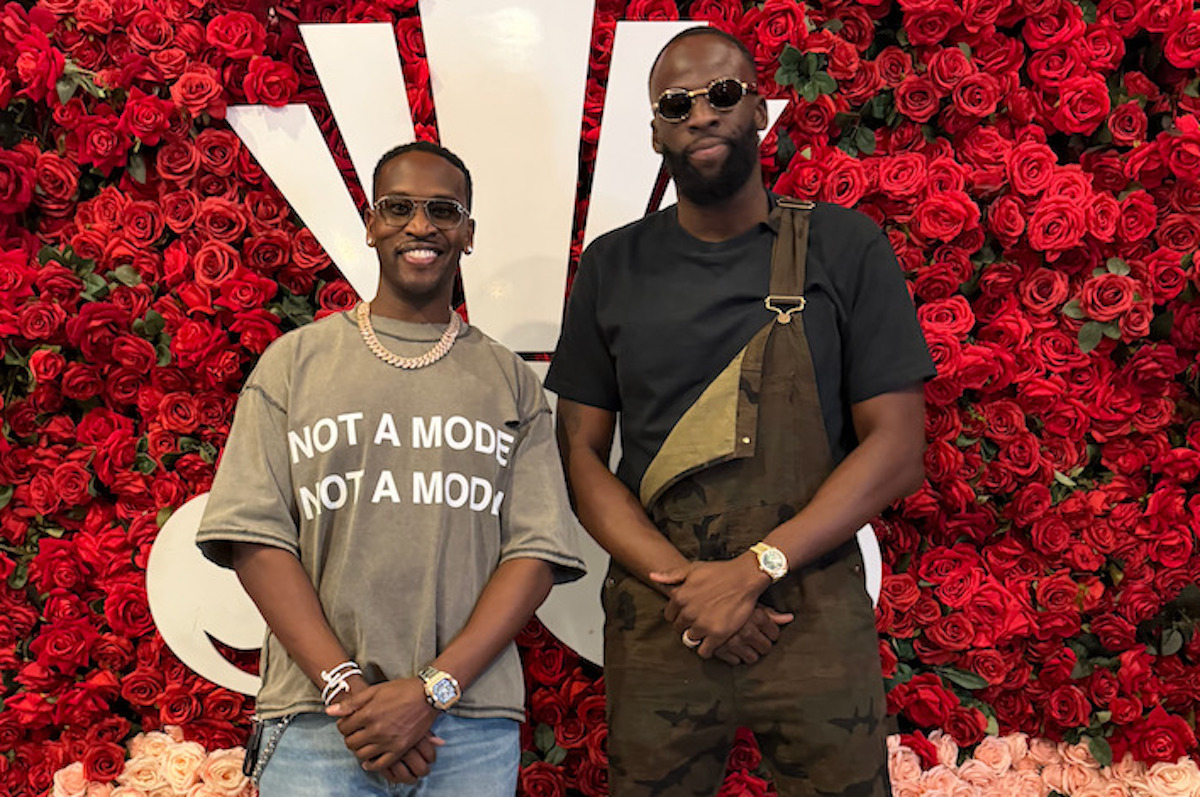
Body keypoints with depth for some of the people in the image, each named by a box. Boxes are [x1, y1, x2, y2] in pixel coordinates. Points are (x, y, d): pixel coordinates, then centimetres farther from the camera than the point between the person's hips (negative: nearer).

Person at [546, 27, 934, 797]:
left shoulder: (846, 248, -1)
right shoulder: (614, 267, 5)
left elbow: (897, 446, -5)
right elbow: (581, 453, 3)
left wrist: (755, 569, -14)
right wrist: (682, 584, -11)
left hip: (817, 619, -1)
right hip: (655, 625, 2)